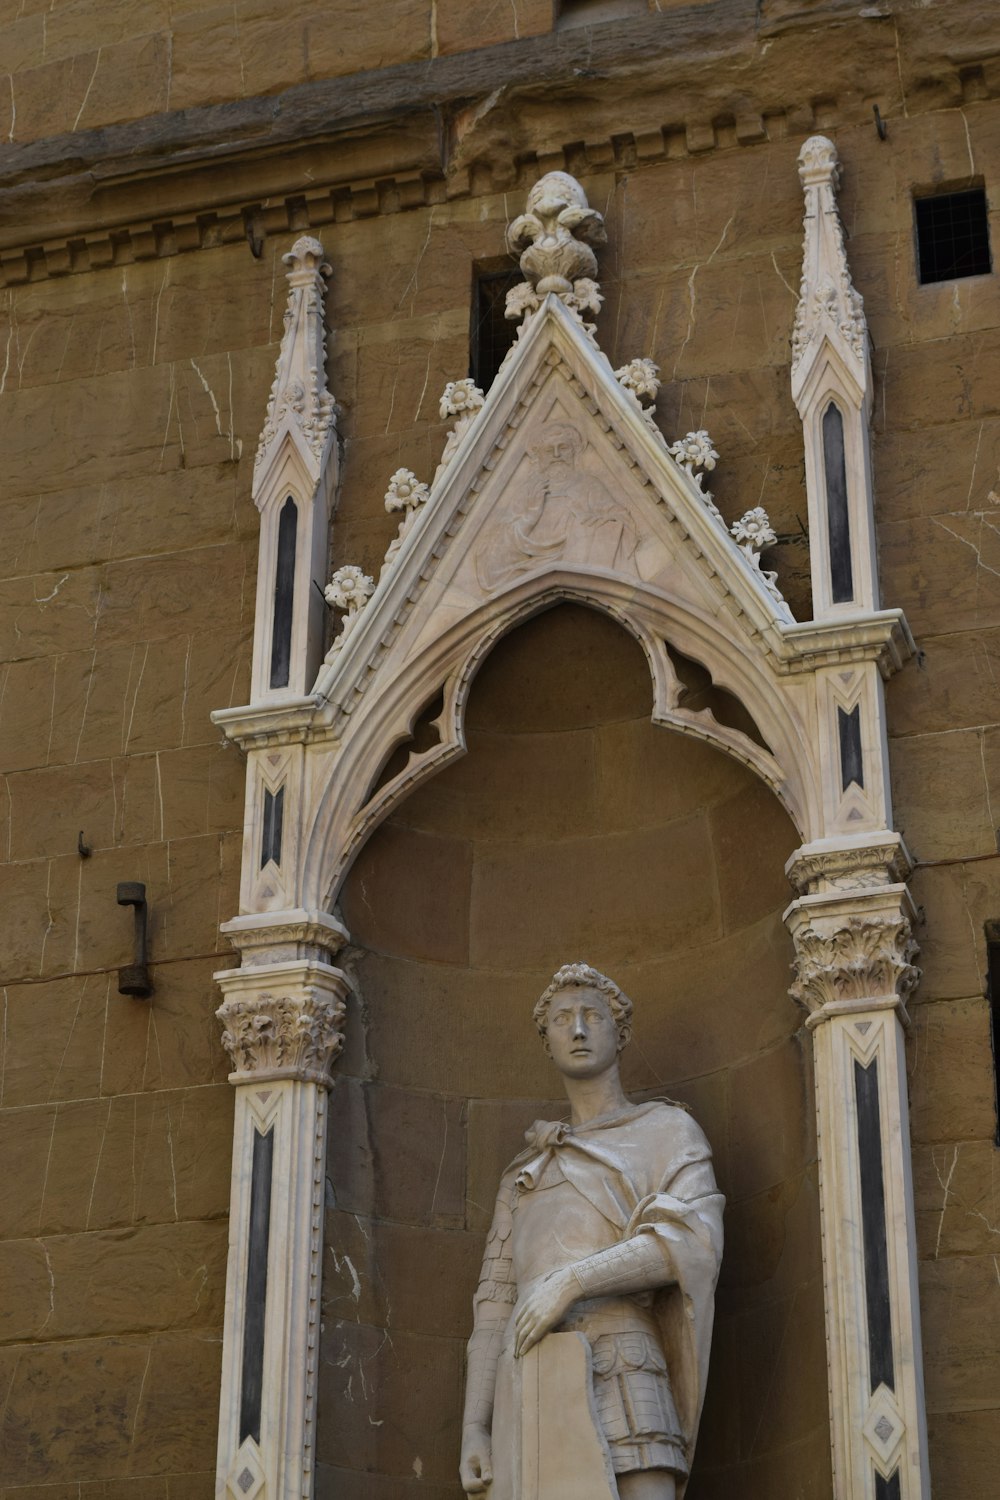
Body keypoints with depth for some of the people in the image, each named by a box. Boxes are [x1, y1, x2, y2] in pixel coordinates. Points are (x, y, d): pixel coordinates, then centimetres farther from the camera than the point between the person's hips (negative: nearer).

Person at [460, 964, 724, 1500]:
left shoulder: (670, 1131, 15)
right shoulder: (525, 1175, 31)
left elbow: (695, 1244, -6)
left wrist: (572, 1280, -20)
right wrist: (473, 1430, 7)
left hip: (616, 1389, -5)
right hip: (533, 1403, 5)